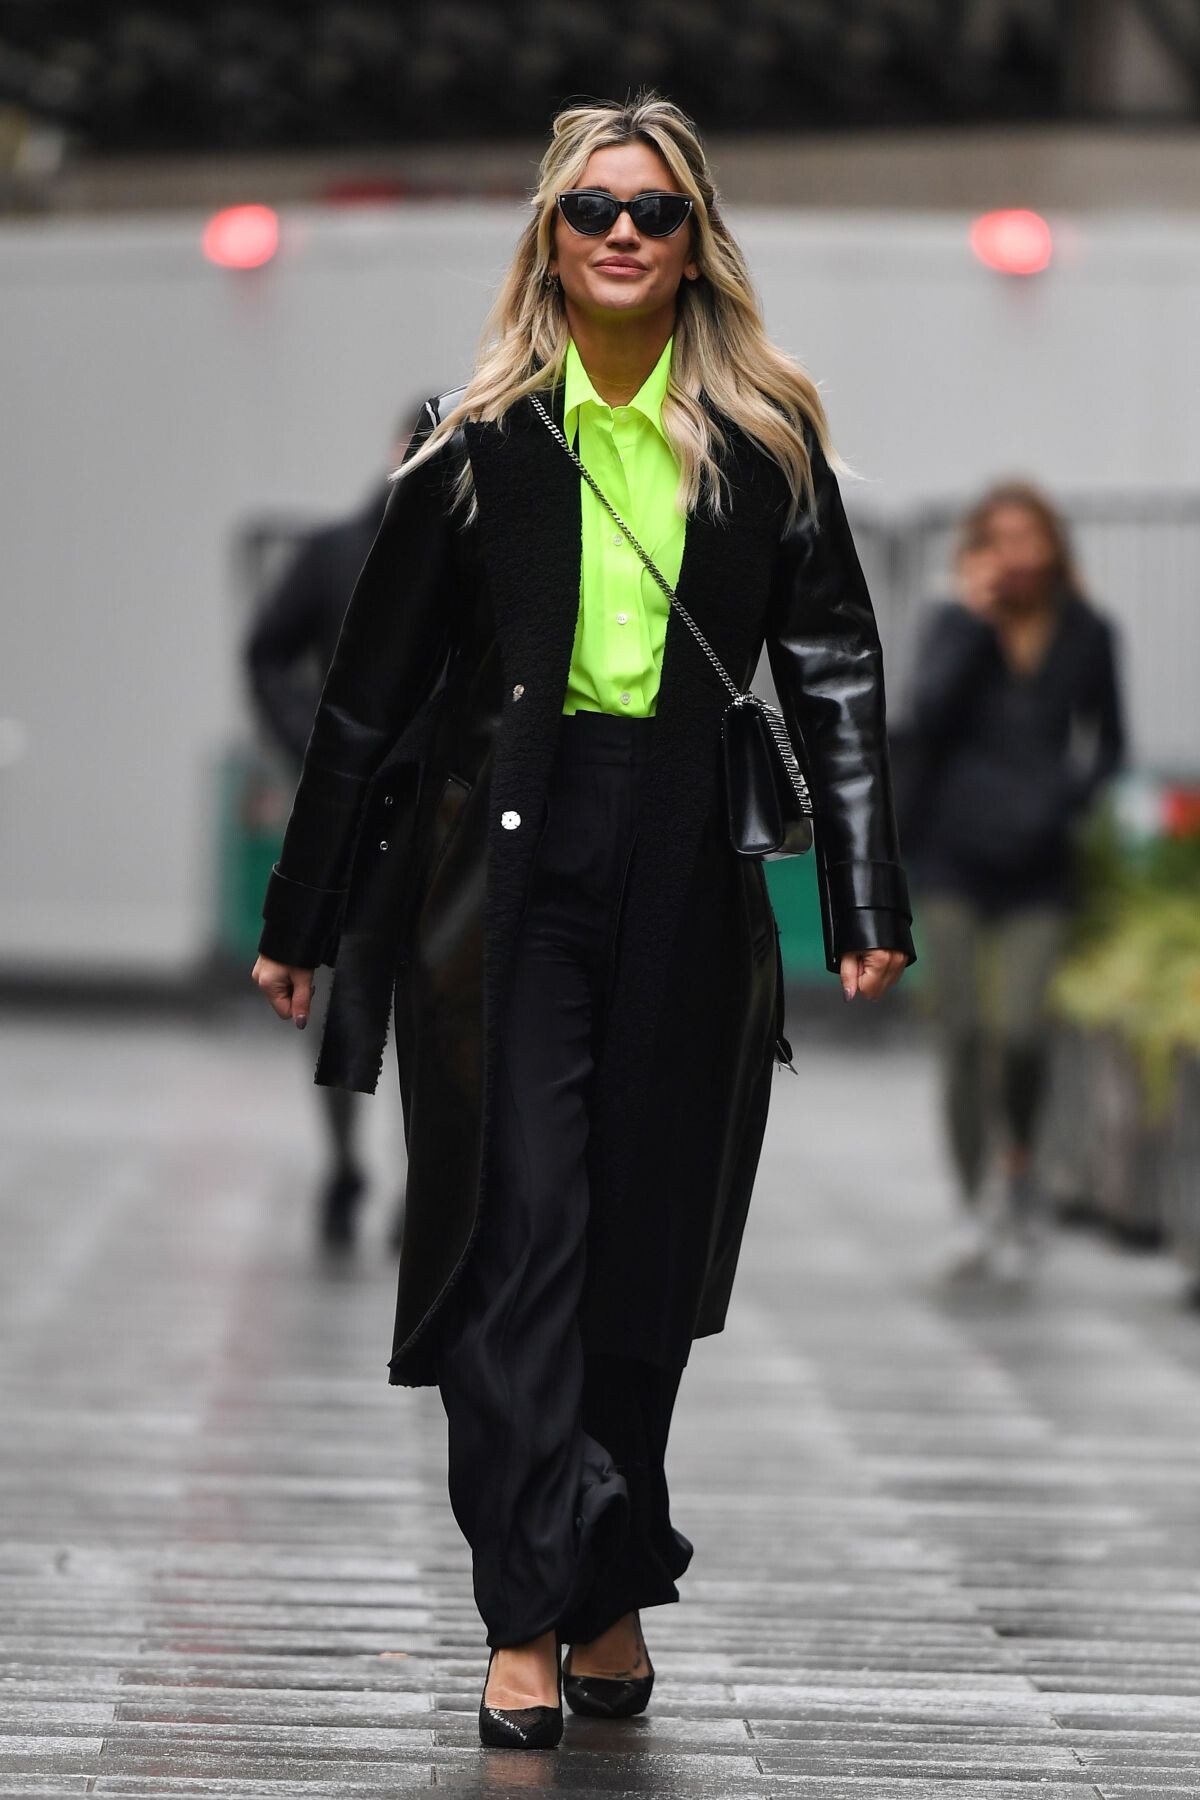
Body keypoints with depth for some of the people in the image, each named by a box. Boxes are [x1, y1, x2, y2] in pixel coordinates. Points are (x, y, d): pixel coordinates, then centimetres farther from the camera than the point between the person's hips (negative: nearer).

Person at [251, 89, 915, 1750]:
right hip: (507, 863, -2)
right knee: (524, 1224, -8)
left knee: (652, 1235, 8)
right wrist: (304, 918, 7)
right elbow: (375, 688, 7)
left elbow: (836, 674, 7)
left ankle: (613, 1589, 21)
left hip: (688, 867, 2)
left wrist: (866, 901, -2)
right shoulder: (475, 438, 4)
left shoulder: (766, 440, 8)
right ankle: (526, 1615, -8)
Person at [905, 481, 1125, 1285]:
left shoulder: (1086, 635, 3)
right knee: (963, 1035, 0)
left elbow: (1109, 744, 12)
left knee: (1020, 1028, -14)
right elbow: (929, 716, -14)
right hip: (953, 856, 0)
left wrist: (1068, 799, -6)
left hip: (1038, 864, 0)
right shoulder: (952, 625, 2)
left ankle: (1018, 1173, 13)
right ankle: (977, 1204, 13)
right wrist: (974, 620, -15)